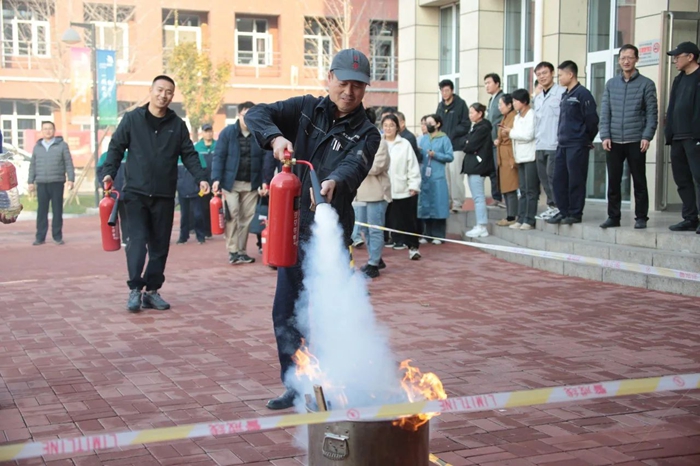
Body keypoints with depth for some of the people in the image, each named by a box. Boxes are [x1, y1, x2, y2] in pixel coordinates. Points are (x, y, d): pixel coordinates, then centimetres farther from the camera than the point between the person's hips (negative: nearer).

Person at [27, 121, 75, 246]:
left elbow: (69, 164, 1)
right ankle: (40, 237, 5)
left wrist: (70, 179, -8)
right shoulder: (37, 147, 15)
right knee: (42, 211, 1)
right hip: (41, 184, 2)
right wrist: (31, 182, 11)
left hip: (57, 183, -2)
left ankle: (57, 236, 8)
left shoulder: (62, 145, 5)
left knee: (57, 211, 1)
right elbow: (32, 166, 17)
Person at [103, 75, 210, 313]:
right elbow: (116, 147, 2)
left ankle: (152, 291, 15)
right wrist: (109, 173, -12)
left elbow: (189, 154, 8)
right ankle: (135, 289, -5)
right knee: (137, 240, -11)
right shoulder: (132, 119, 1)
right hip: (136, 192, -3)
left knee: (160, 244, 6)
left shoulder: (177, 124, 8)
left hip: (165, 195, 3)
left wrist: (201, 178, -6)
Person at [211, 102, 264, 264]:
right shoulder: (228, 132, -1)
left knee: (247, 218, 6)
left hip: (251, 184, 2)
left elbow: (265, 159, 1)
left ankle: (242, 251, 15)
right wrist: (216, 179, -12)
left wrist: (265, 182, -6)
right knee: (232, 215, -8)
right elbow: (219, 156, -3)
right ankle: (232, 251, -2)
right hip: (231, 182, -2)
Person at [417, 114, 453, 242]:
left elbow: (450, 156, -5)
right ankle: (428, 234, 16)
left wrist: (435, 155, -14)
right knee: (425, 206, 7)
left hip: (438, 178, -5)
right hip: (424, 177, 5)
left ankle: (438, 235, 2)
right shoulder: (423, 139, 13)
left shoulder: (444, 139, 0)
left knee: (438, 206, -3)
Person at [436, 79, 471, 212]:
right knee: (444, 174, 6)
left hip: (457, 145, -6)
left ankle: (458, 202, -4)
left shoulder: (460, 104, -3)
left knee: (455, 174, -9)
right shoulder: (440, 106, 15)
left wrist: (451, 134, -13)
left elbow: (466, 124, -7)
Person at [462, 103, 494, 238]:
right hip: (472, 166, 10)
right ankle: (480, 226, 16)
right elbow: (467, 145, 16)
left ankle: (481, 227, -6)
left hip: (477, 165, -10)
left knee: (478, 197, -8)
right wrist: (468, 146, -3)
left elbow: (471, 146, -16)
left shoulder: (483, 128, -13)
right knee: (477, 197, 11)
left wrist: (466, 146, 2)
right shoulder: (476, 127, 17)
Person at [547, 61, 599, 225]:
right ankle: (563, 212, 17)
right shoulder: (565, 96, 16)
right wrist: (561, 136, 15)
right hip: (563, 145, 8)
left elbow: (592, 119, -11)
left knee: (576, 180, -3)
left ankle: (575, 213, 4)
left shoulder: (582, 94, -10)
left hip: (577, 146, -8)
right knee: (559, 179, 9)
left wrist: (587, 139, -1)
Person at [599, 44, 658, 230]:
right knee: (613, 182, 5)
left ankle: (641, 217, 9)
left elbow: (652, 113, -2)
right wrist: (605, 136, -2)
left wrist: (647, 136, -11)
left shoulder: (646, 84, 2)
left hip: (636, 142, -3)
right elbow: (605, 112, 8)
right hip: (614, 141, 3)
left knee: (639, 181, 2)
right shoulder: (611, 84, 11)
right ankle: (613, 217, 13)